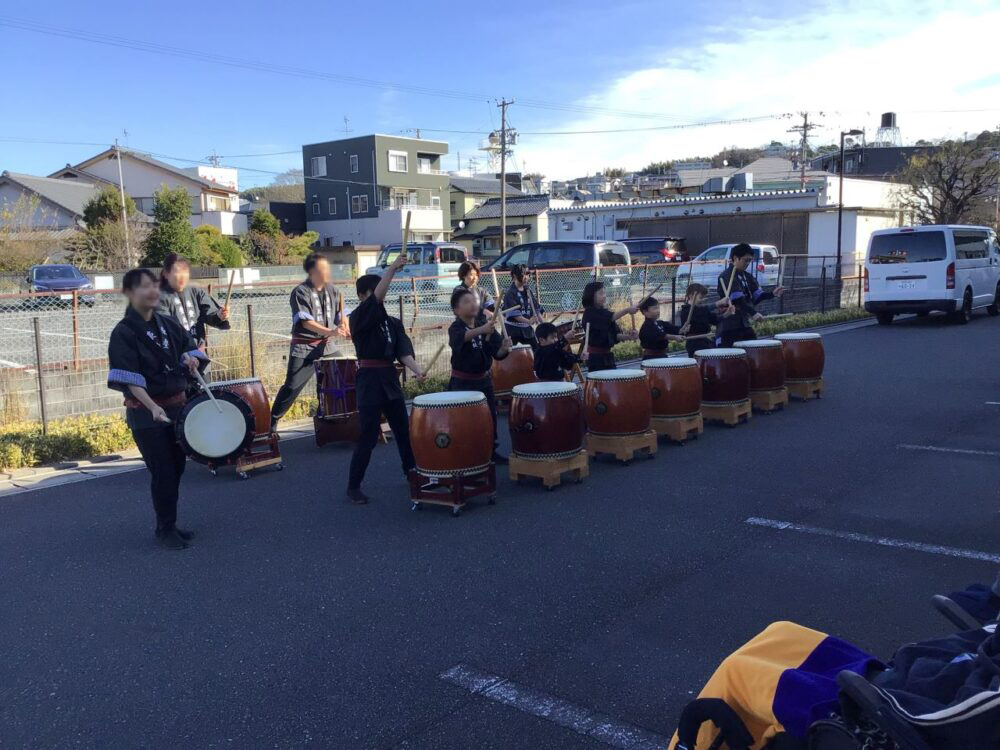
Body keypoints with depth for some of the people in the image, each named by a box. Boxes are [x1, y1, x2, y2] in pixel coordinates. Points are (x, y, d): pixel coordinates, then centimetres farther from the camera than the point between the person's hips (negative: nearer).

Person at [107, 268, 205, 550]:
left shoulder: (168, 324, 5)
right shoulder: (123, 333, -14)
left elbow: (188, 345, 20)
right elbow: (128, 378, -22)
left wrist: (190, 356, -5)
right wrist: (153, 408, -34)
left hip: (177, 406, 6)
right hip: (145, 414, -6)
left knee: (176, 468, 13)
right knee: (163, 473, -3)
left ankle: (169, 525, 27)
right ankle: (165, 530, 12)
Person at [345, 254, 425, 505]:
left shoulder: (393, 322, 10)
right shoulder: (358, 318, -8)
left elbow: (403, 350, -1)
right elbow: (376, 297, -24)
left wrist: (416, 369, -19)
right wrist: (393, 268, -30)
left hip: (390, 377, 6)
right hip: (369, 379, -6)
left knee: (403, 428, 16)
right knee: (368, 436, -5)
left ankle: (412, 472, 34)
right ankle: (353, 487, 6)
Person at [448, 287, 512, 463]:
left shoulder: (485, 326, 2)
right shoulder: (456, 328, -14)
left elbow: (497, 353, -4)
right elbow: (463, 337, -40)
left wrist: (504, 348, -27)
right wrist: (481, 330, -57)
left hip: (484, 379, 6)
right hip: (462, 382, -5)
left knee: (490, 415, 12)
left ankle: (492, 450, 27)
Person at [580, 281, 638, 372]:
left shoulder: (604, 312, 13)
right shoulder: (590, 313, -12)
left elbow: (614, 334, 8)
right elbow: (611, 317, -26)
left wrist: (627, 336, -9)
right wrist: (627, 310, -34)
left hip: (607, 355, 8)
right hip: (596, 356, -8)